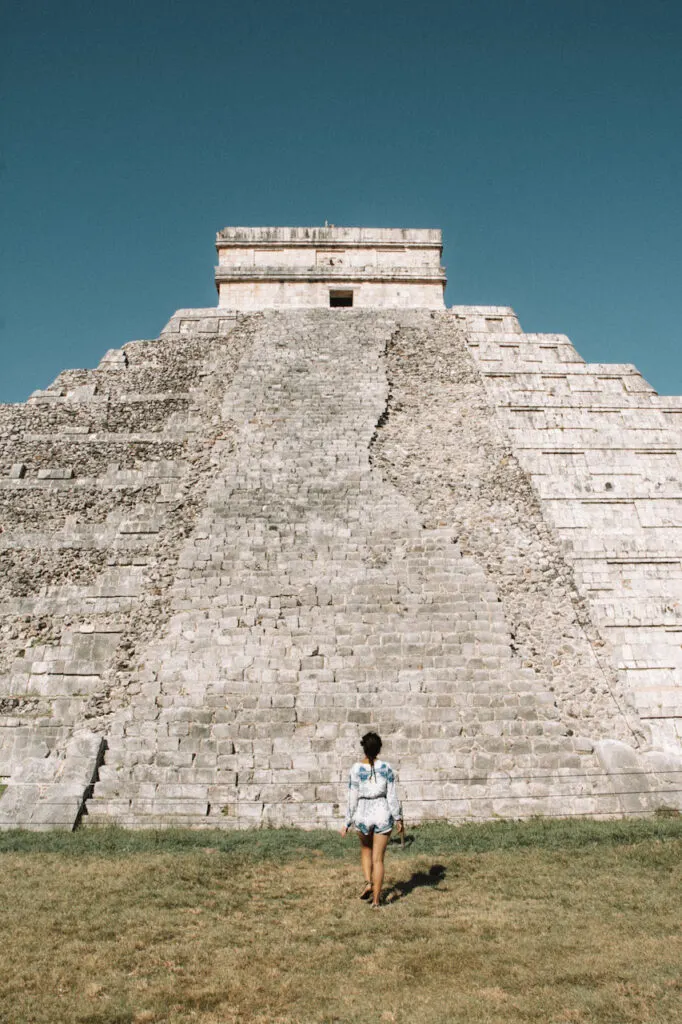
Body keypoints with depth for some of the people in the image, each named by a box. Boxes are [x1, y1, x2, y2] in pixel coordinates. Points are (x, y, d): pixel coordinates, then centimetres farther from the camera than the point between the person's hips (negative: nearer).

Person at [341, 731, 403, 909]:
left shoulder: (356, 769, -8)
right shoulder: (386, 768, -8)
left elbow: (353, 798, -6)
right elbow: (392, 796, -6)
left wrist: (347, 823, 2)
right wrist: (398, 818, 6)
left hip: (363, 815, 0)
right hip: (383, 815, 0)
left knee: (365, 849, 28)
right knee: (378, 858, 10)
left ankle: (368, 882, 10)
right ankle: (376, 900, 11)